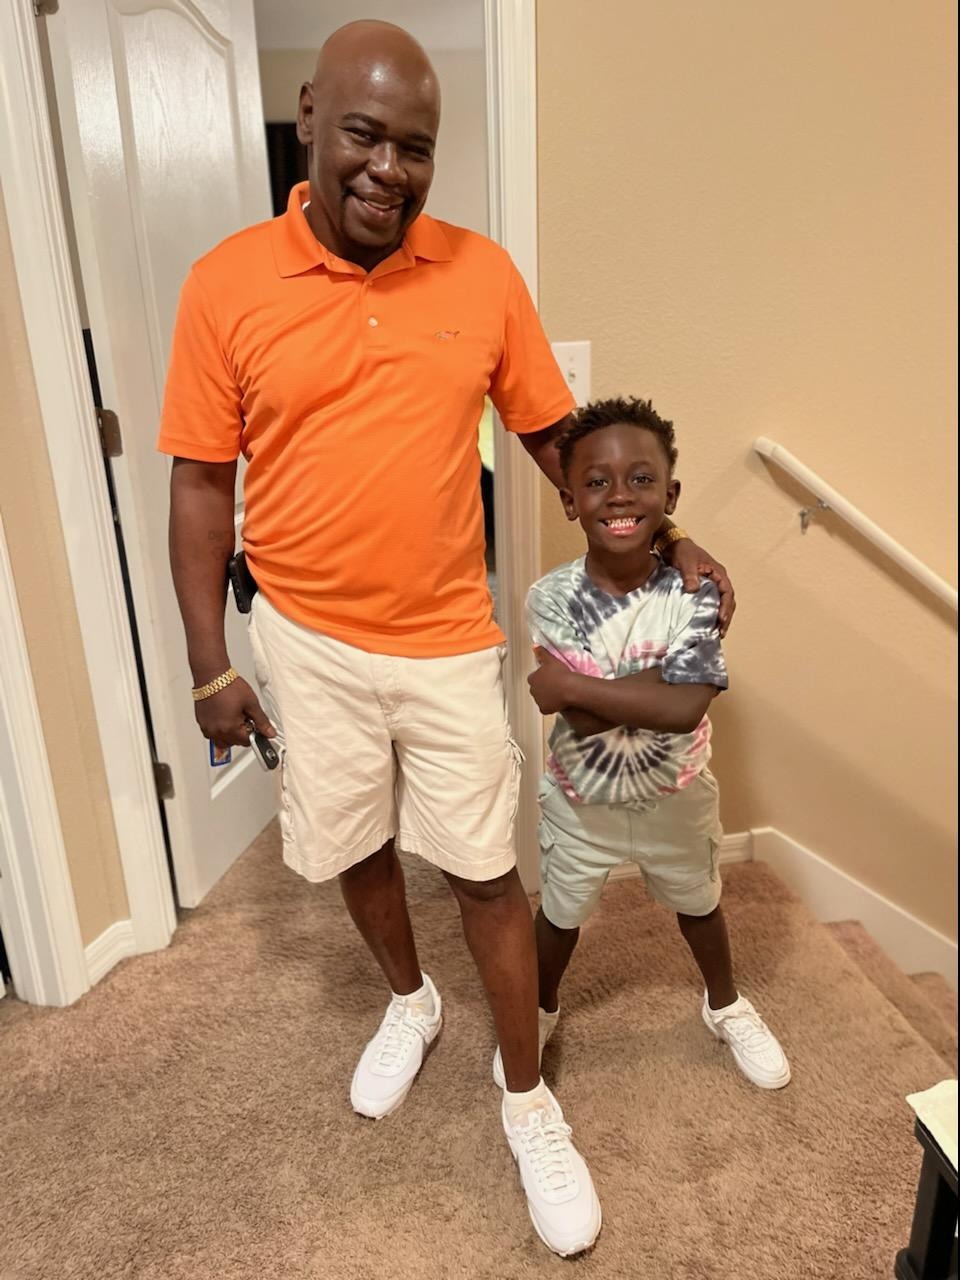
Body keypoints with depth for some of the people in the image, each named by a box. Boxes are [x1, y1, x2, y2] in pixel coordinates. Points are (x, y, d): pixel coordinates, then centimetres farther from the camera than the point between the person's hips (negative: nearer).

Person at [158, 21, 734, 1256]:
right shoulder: (225, 284, -5)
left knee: (487, 871, 8)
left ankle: (527, 1100, 32)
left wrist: (670, 541, 0)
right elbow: (200, 483, -2)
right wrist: (210, 664, -3)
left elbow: (556, 435, 6)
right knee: (355, 847, 18)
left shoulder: (482, 273, -2)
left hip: (449, 641, 0)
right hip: (305, 641, 1)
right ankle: (408, 1001, 50)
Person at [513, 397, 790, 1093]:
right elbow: (582, 722, -27)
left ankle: (727, 1005, 58)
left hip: (677, 795, 1)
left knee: (699, 905, 27)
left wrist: (573, 686, -31)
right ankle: (542, 1009, 54)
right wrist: (662, 679, -31)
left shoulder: (694, 590, -22)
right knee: (561, 915, 23)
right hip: (583, 799, 0)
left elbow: (686, 707, -34)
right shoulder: (551, 597, -22)